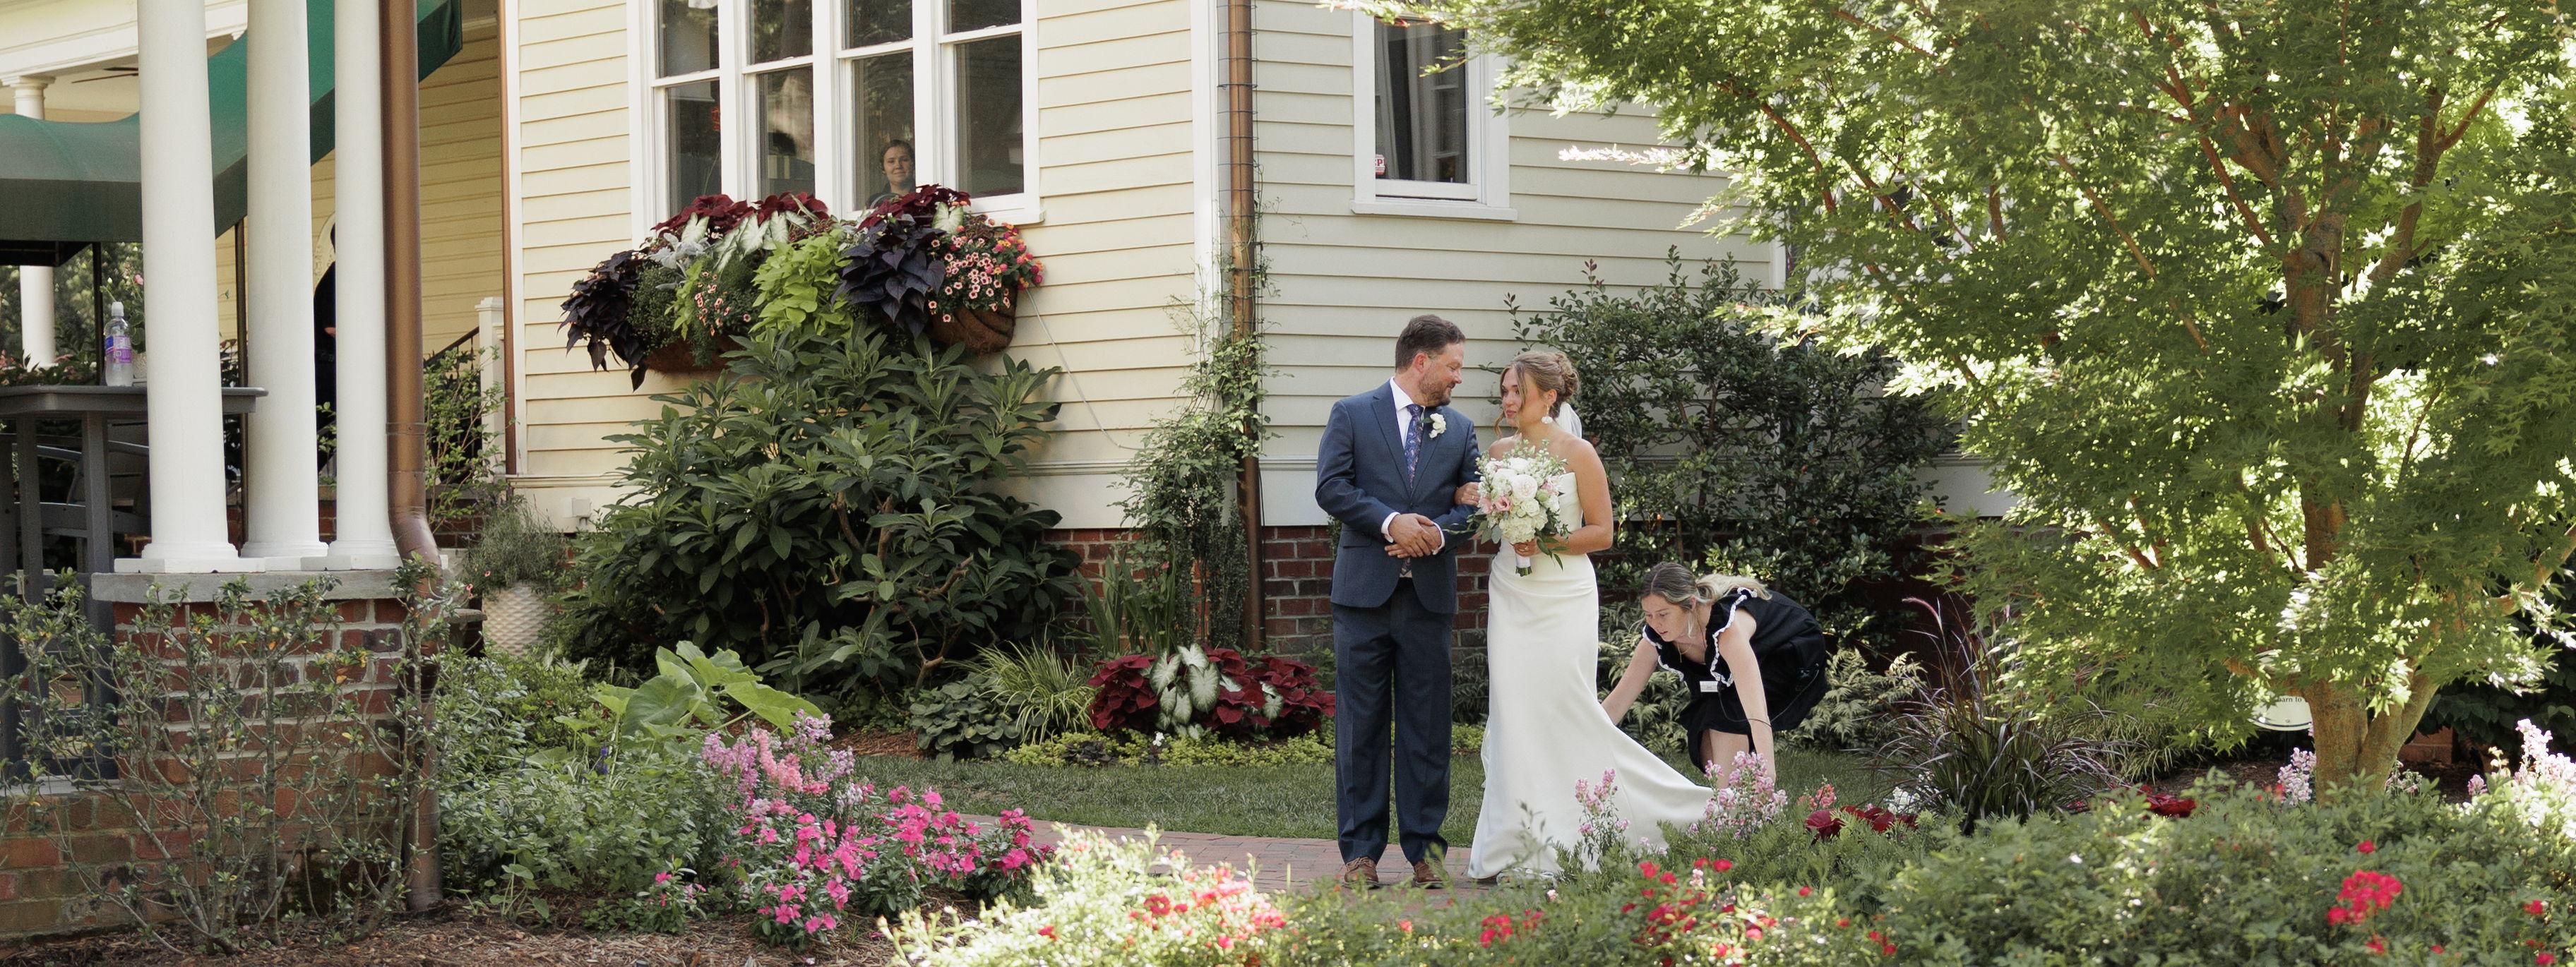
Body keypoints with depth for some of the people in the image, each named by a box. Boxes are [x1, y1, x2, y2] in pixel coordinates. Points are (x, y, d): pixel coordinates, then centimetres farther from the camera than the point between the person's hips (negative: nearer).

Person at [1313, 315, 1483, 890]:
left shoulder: (1460, 429, 14)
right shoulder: (1352, 415, 3)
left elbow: (1472, 504, 9)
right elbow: (1330, 487, -7)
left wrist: (1438, 531, -11)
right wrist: (1391, 522, -16)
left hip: (1429, 598, 3)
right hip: (1365, 590, -3)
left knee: (1428, 728, 3)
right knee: (1361, 727, 0)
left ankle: (1425, 849, 8)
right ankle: (1361, 852, 4)